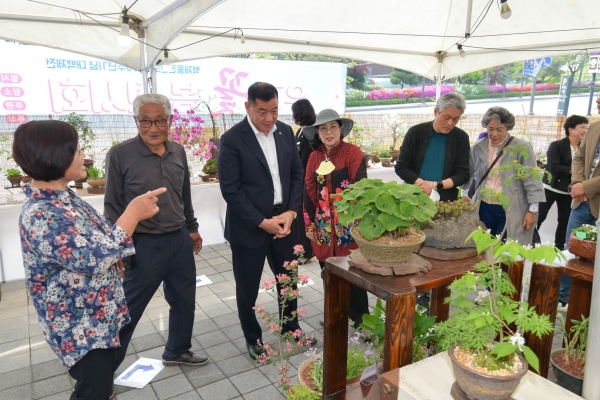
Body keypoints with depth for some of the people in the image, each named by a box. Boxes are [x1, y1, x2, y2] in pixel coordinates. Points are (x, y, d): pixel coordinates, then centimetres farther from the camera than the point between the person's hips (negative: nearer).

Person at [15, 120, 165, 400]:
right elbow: (93, 259, -34)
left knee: (103, 378, 28)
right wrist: (133, 213, -30)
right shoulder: (40, 215, -30)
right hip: (80, 327, -9)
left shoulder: (65, 197, 1)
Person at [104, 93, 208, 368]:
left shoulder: (178, 152, 3)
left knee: (185, 301, 18)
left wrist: (192, 228, 18)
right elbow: (113, 206, -7)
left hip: (180, 241, 6)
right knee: (128, 310, 8)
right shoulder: (120, 155, -12)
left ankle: (177, 352, 41)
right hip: (144, 245, -5)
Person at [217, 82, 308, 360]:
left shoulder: (285, 131, 3)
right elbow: (230, 189, -15)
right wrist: (262, 222, -17)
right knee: (248, 286, 11)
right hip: (248, 226, -4)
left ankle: (291, 327, 42)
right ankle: (253, 338, 34)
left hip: (283, 221, 5)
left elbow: (297, 174, 6)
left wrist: (291, 212, -6)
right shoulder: (232, 139, -14)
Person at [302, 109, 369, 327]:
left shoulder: (353, 152, -7)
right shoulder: (315, 156, 6)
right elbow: (309, 191, 8)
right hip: (323, 225, 4)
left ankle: (359, 316, 23)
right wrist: (310, 224, 6)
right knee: (328, 272, 12)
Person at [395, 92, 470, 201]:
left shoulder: (462, 138, -1)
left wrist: (436, 185, -17)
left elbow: (463, 174, -2)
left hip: (446, 201, 1)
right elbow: (401, 167, -5)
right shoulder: (415, 132, -4)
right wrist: (423, 185, -18)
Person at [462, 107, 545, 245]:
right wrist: (464, 195, 16)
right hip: (484, 208, 4)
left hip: (511, 211, -4)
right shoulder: (478, 148, 4)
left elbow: (532, 182, -7)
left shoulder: (522, 148, -7)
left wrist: (533, 210, -9)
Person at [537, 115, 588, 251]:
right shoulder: (557, 145, -10)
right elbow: (553, 167, -19)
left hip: (568, 192, 5)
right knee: (538, 218, 3)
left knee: (564, 222, 10)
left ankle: (558, 249, 22)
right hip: (551, 189, -4)